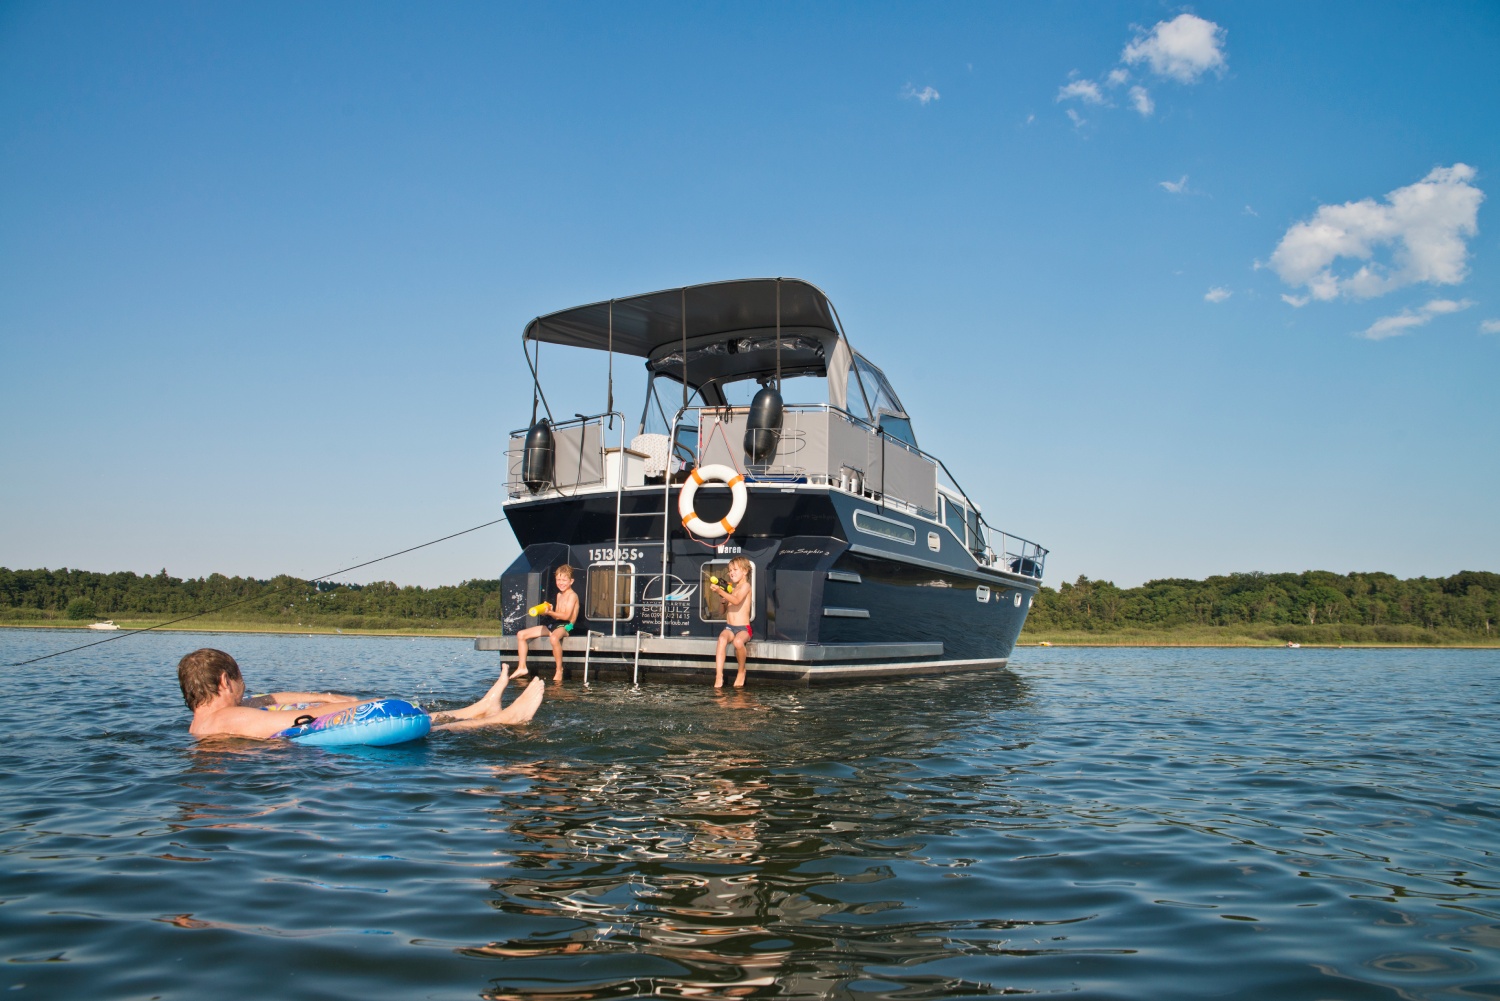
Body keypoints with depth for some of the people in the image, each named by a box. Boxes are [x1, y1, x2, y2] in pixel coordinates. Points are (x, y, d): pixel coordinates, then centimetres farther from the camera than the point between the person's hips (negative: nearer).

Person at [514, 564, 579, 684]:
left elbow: (566, 616, -18)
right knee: (521, 635, 3)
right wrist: (550, 610, -4)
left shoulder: (572, 595, -6)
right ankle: (522, 667, 3)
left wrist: (550, 612, -26)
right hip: (554, 624, 9)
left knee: (554, 637, -46)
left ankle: (559, 670, -29)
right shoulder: (559, 595, 20)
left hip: (566, 626, -9)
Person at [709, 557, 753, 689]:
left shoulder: (745, 586, -2)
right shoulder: (731, 588, 18)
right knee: (722, 639, -30)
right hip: (729, 627, 5)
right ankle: (719, 676, -36)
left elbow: (736, 600, -24)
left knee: (738, 641, -37)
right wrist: (723, 600, 4)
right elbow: (724, 611, 23)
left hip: (743, 628, -5)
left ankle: (741, 671, -10)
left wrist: (720, 591, -29)